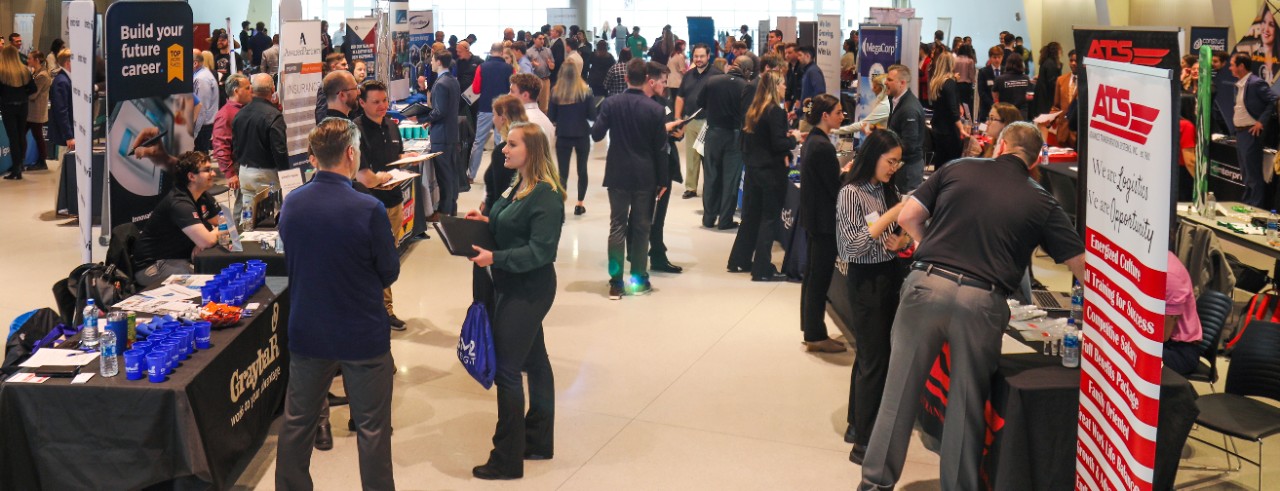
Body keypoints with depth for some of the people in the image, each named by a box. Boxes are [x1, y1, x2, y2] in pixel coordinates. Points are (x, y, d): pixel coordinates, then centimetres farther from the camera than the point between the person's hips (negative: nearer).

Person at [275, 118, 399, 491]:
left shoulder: (292, 204, -6)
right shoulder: (368, 209, -20)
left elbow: (289, 265, 8)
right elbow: (389, 273, -9)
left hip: (307, 332, 5)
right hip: (363, 335, -4)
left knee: (297, 422, 18)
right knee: (372, 428, 8)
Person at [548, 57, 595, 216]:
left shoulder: (556, 92, -7)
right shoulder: (585, 91, -10)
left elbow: (551, 117, -3)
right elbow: (592, 115, -7)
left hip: (562, 135, 0)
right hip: (582, 135, 0)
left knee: (563, 172, 2)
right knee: (582, 169, 16)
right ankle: (579, 204, 22)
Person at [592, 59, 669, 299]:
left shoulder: (611, 103, -7)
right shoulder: (655, 108, -8)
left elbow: (596, 134, -6)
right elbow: (660, 147, -5)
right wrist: (662, 180, 3)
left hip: (617, 174, 1)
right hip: (645, 176, -1)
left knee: (617, 226, 5)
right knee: (641, 227, 9)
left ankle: (616, 282, 3)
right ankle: (639, 279, 14)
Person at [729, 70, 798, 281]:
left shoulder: (754, 110, 8)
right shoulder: (776, 111, -16)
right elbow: (778, 144, -20)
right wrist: (793, 138, -4)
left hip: (753, 168, 8)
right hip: (771, 171, -8)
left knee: (751, 215, 17)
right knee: (770, 218, -1)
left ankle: (740, 260, 25)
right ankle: (762, 269, 1)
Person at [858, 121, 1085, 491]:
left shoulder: (959, 169, 10)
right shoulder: (1042, 204, 11)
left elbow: (908, 217, 10)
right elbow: (1081, 265, 10)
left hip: (927, 285, 0)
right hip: (983, 301, 0)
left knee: (901, 388, 8)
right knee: (968, 401, 13)